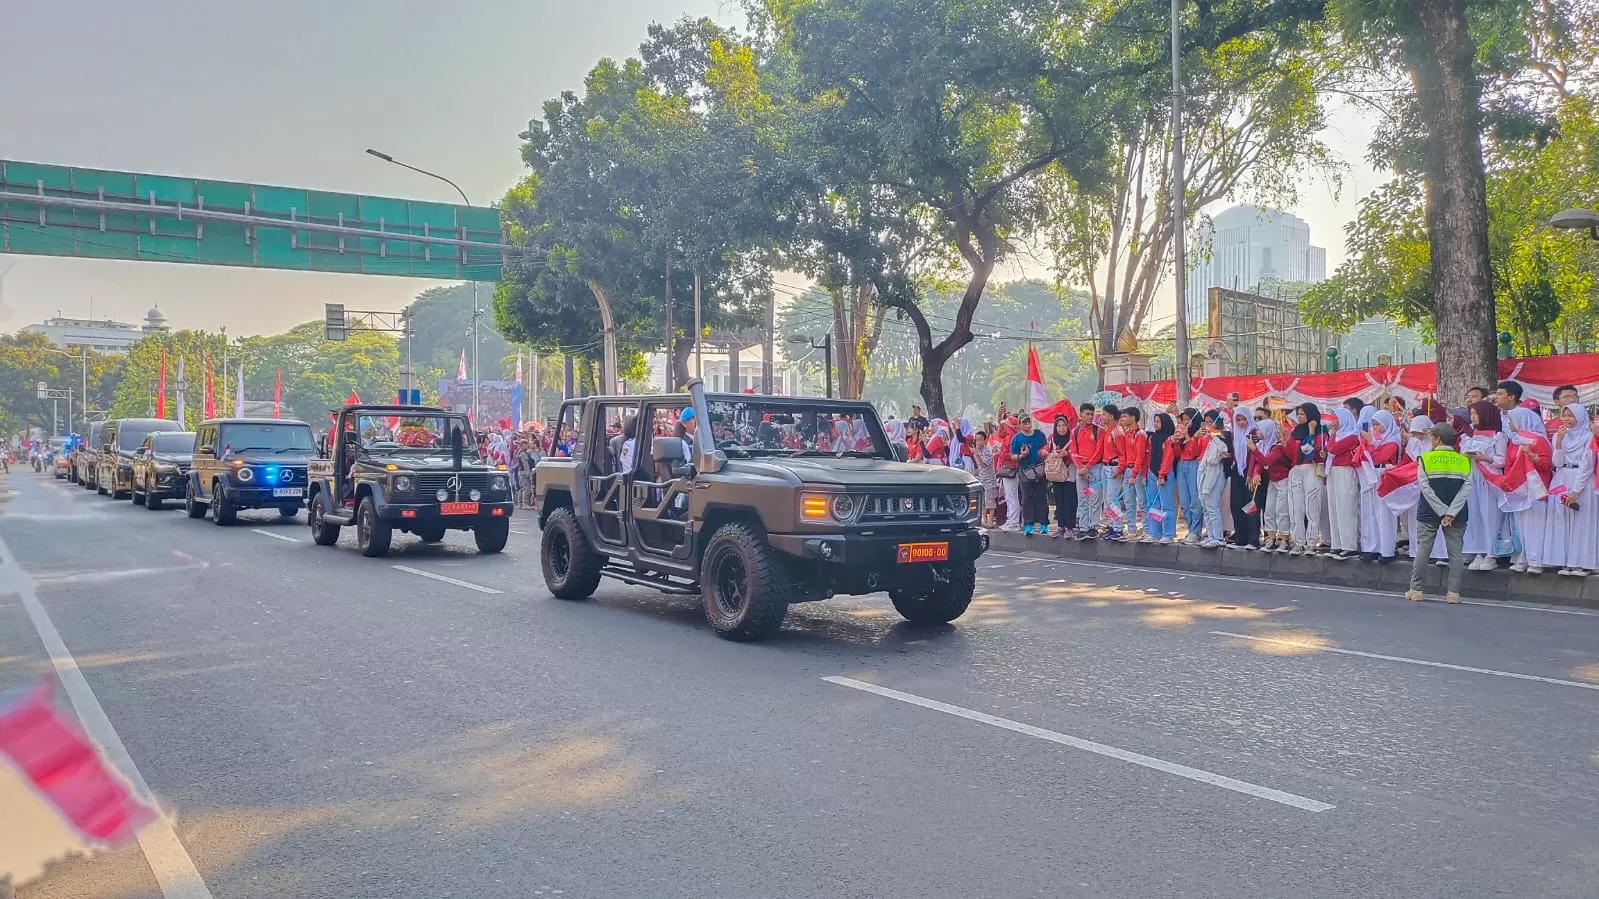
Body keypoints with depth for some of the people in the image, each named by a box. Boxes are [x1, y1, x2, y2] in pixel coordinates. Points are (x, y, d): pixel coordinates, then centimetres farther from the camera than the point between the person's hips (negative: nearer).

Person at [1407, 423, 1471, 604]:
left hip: (1429, 513, -1)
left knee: (1423, 549, 4)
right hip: (1457, 514, 1)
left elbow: (1426, 488, -11)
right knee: (1456, 551, 5)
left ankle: (1415, 590, 5)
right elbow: (1466, 489, -8)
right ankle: (1453, 592, 2)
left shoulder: (1425, 460, -6)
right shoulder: (1464, 461, 0)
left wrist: (1443, 512, -11)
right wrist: (1450, 513, -13)